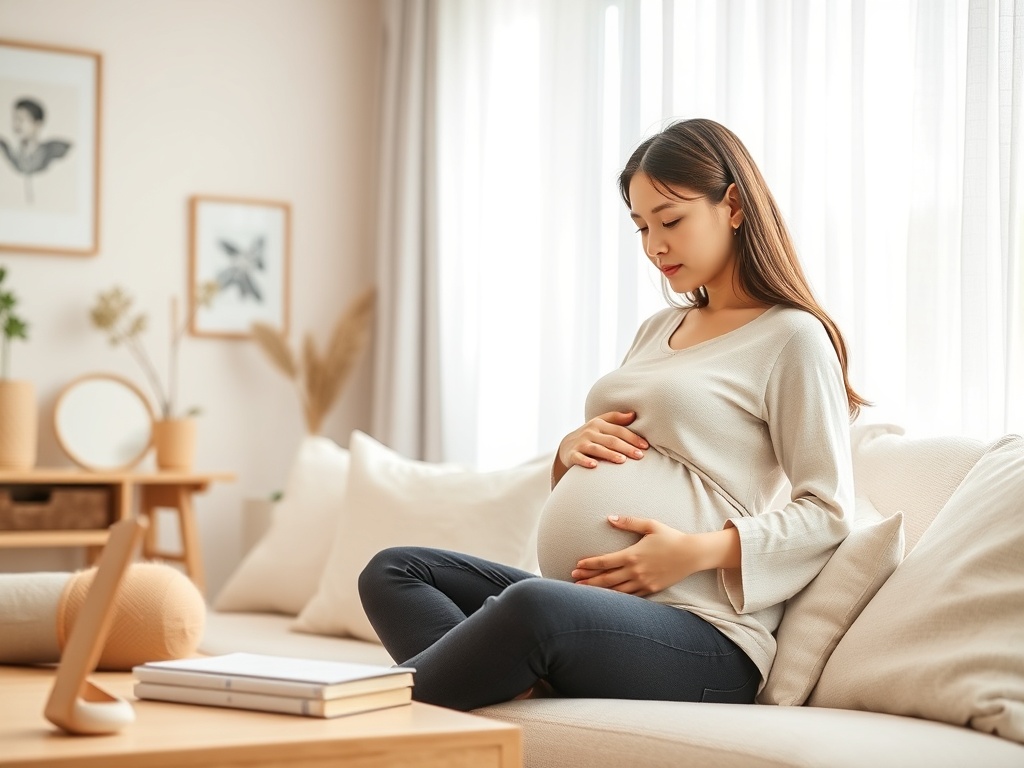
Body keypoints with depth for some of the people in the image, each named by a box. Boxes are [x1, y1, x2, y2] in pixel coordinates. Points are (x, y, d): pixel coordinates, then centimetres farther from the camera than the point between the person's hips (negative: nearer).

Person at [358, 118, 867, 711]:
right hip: (581, 607, 9)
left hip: (701, 635, -9)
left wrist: (697, 550, -19)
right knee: (393, 572, -4)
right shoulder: (658, 330, 24)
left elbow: (828, 510, -6)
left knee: (537, 606, -38)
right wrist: (571, 450, 5)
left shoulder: (792, 336, -1)